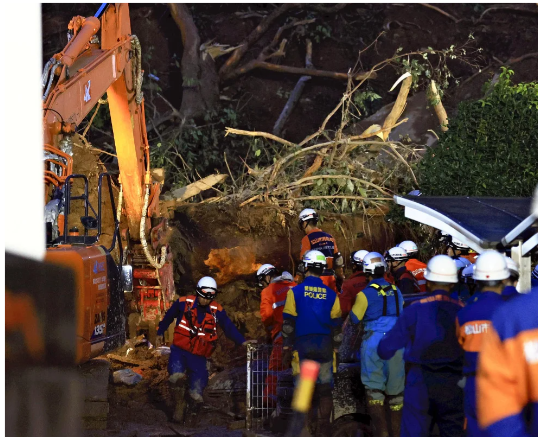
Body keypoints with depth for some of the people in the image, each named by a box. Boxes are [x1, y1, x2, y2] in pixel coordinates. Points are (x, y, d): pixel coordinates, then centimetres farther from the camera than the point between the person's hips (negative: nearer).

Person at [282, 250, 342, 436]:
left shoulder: (295, 292, -2)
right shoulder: (331, 294, 3)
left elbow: (288, 323, -3)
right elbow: (337, 325, 6)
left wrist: (287, 348, 2)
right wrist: (336, 348, 13)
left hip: (303, 345, -1)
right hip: (325, 347, 1)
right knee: (325, 389, 5)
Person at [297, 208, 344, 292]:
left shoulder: (307, 239, -7)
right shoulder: (330, 238, 11)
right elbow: (338, 260, 13)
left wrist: (297, 280, -7)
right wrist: (341, 279, 21)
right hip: (331, 278, 6)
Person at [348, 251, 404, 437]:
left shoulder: (366, 293, -7)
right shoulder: (396, 291, 8)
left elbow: (354, 318, 0)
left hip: (374, 342, -4)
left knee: (374, 388, 0)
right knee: (395, 388, 10)